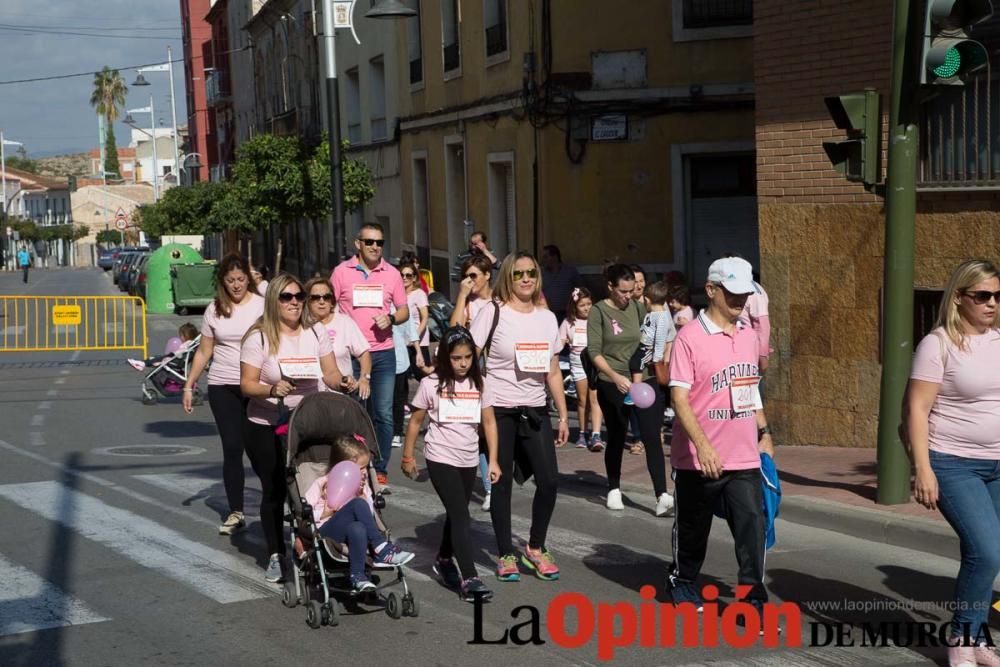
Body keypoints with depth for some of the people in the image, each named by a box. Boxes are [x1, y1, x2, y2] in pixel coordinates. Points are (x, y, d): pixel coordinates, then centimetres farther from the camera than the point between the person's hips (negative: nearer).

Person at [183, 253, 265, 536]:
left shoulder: (262, 305, -1)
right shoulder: (214, 310, 8)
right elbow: (204, 351, 13)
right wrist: (189, 386, 9)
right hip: (223, 387, 3)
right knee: (232, 448, 2)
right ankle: (236, 512, 7)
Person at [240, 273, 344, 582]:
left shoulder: (316, 332, 3)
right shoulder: (259, 337, -8)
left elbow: (331, 374, 3)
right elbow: (247, 385, -10)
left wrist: (343, 381, -20)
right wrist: (272, 389, -29)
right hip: (266, 428, -2)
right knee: (274, 490, 4)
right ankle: (276, 556, 16)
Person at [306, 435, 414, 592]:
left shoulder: (361, 485, 14)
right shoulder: (323, 484, 0)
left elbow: (370, 512, 12)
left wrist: (364, 499, -5)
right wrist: (328, 511, -16)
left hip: (352, 529, 4)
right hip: (325, 530, -4)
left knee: (358, 529, -38)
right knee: (357, 504, -32)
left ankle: (358, 575, -30)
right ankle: (381, 549, -30)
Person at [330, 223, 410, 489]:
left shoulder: (392, 274, 6)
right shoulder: (341, 272, 1)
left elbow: (404, 311, 12)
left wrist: (391, 319, -9)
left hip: (383, 353, 2)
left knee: (383, 414, 1)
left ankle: (380, 469, 10)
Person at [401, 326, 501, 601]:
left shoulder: (479, 385, 1)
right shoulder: (431, 385, -7)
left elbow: (489, 422, 2)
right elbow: (415, 422, 1)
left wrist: (493, 461, -3)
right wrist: (407, 457, 4)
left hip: (469, 460, 4)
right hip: (441, 459, -4)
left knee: (457, 514, 17)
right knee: (461, 516, -13)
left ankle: (444, 561, 40)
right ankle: (469, 579, -16)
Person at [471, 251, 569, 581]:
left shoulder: (547, 317, 9)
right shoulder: (493, 313, -5)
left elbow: (553, 372, 14)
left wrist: (564, 415, 12)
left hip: (536, 410, 4)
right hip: (499, 411, -4)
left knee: (549, 481, -2)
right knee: (502, 483, 4)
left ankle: (536, 548, 18)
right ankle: (506, 555, 17)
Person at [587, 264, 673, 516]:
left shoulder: (637, 307, 7)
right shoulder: (599, 312, -5)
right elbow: (594, 352, -11)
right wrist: (615, 376, -24)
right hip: (612, 385, -2)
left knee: (652, 437, -8)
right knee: (617, 438, 10)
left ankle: (662, 495, -11)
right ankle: (614, 490, 28)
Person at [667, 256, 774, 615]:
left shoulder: (749, 336, 9)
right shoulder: (690, 337, -12)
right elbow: (679, 397, -18)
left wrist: (763, 432, 19)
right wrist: (703, 445, -28)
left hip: (745, 457, 4)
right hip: (698, 459, -4)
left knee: (752, 527, -4)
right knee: (692, 527, 13)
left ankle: (753, 600, 3)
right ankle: (682, 582, 37)